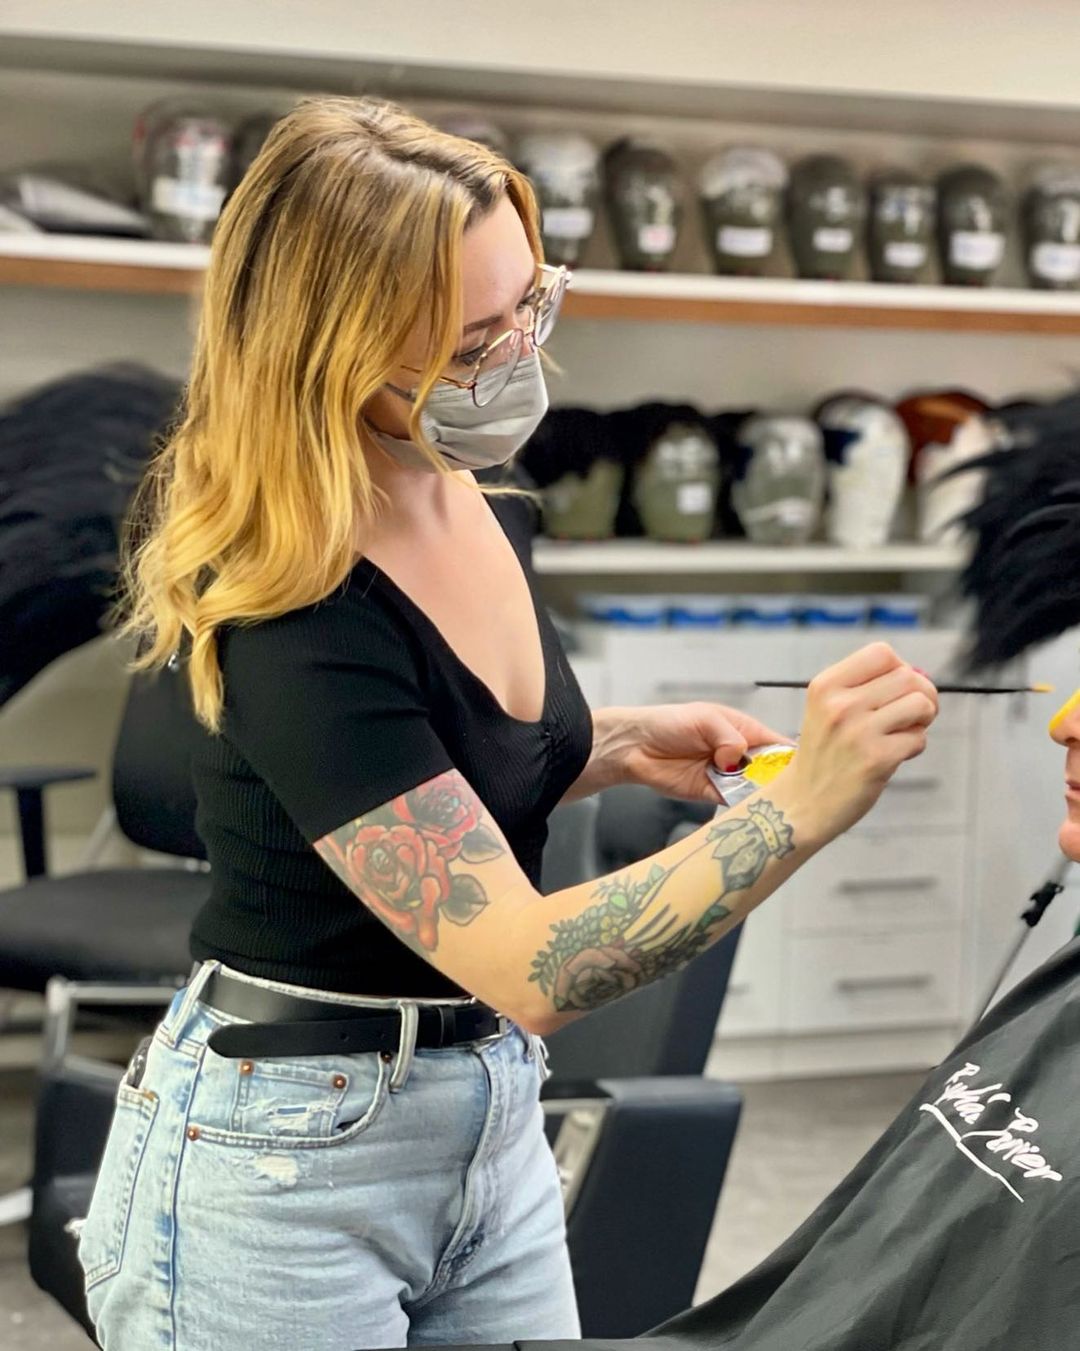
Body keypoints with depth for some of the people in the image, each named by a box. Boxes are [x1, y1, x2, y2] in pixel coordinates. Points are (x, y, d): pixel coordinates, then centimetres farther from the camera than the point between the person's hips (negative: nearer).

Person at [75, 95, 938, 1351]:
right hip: (285, 1171, -7)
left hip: (494, 1129, 7)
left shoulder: (476, 508, -1)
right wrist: (800, 806, -35)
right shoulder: (291, 625, -26)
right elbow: (525, 966, -30)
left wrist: (622, 743, 1)